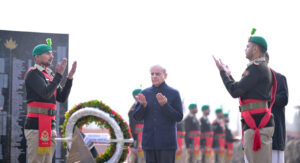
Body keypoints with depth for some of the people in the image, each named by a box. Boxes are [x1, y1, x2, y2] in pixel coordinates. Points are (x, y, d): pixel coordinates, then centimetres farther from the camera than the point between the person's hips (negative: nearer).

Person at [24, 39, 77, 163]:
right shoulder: (33, 74, -6)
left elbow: (62, 98, 11)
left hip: (49, 128, 9)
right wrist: (59, 74, -18)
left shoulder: (50, 76, 21)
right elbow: (45, 93, -20)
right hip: (37, 126, -9)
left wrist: (70, 76, 3)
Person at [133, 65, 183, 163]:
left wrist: (164, 104, -21)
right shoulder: (145, 93, 8)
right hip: (149, 143, 3)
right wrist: (143, 105, -15)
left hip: (167, 143, -3)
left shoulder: (174, 93, -1)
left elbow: (178, 117, -7)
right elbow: (137, 117, 5)